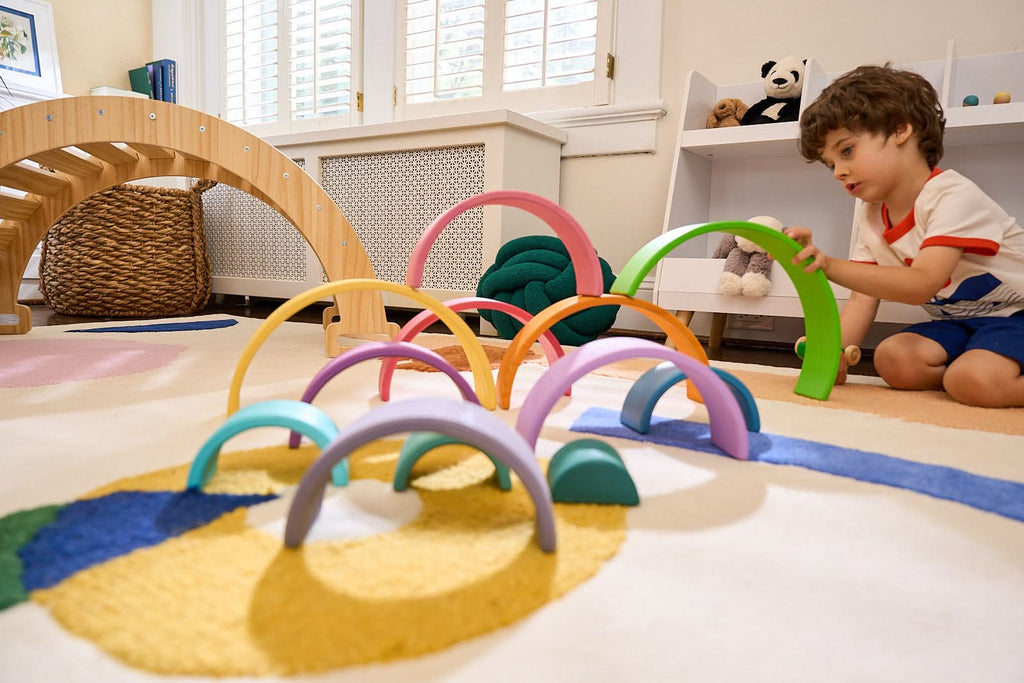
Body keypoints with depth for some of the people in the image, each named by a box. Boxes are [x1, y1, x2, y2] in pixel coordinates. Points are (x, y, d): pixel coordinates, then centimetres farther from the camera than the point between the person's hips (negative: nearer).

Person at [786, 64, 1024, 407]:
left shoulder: (953, 196, -24)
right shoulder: (870, 216, 0)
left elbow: (921, 285, -37)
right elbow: (863, 297, -4)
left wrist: (830, 266, -50)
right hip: (956, 321, 6)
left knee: (975, 380, -33)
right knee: (891, 358, -21)